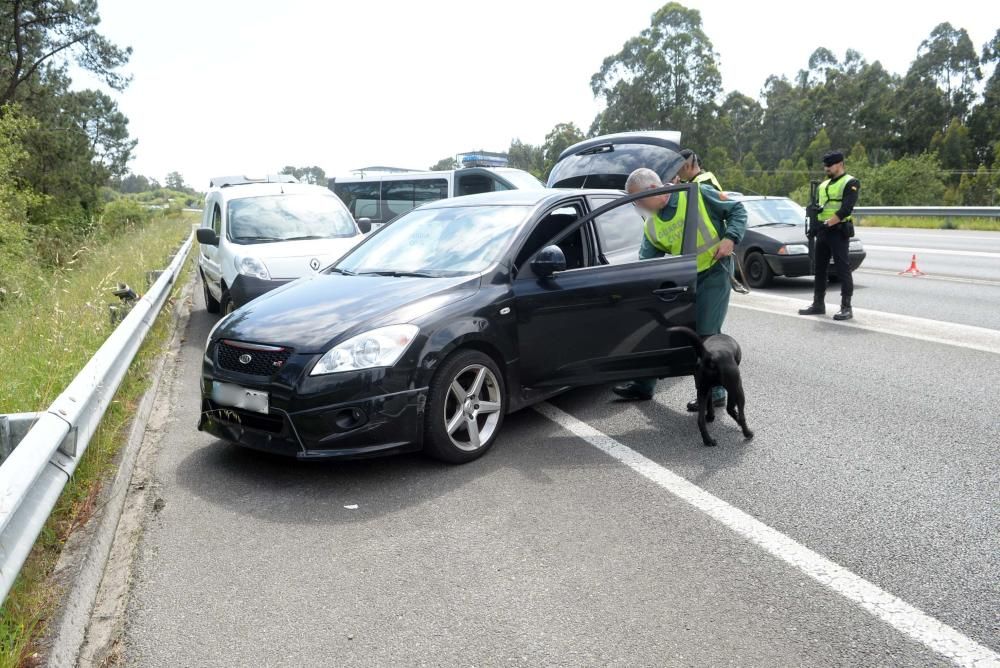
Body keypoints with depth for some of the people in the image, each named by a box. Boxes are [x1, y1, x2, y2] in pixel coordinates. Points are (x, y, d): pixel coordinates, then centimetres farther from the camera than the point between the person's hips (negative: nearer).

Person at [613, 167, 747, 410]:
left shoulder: (697, 194, -12)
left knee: (706, 335, -9)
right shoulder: (651, 228, 2)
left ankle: (715, 392, 8)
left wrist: (731, 238, -20)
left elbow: (737, 210, -3)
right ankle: (644, 385, 21)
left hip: (714, 273, -6)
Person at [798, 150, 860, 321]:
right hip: (822, 231, 8)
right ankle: (818, 304, 21)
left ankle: (846, 308, -3)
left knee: (843, 269, -6)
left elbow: (845, 209, -18)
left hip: (839, 231, -8)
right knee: (819, 268, 11)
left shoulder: (850, 183, -6)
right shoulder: (823, 185, 18)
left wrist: (828, 223, -26)